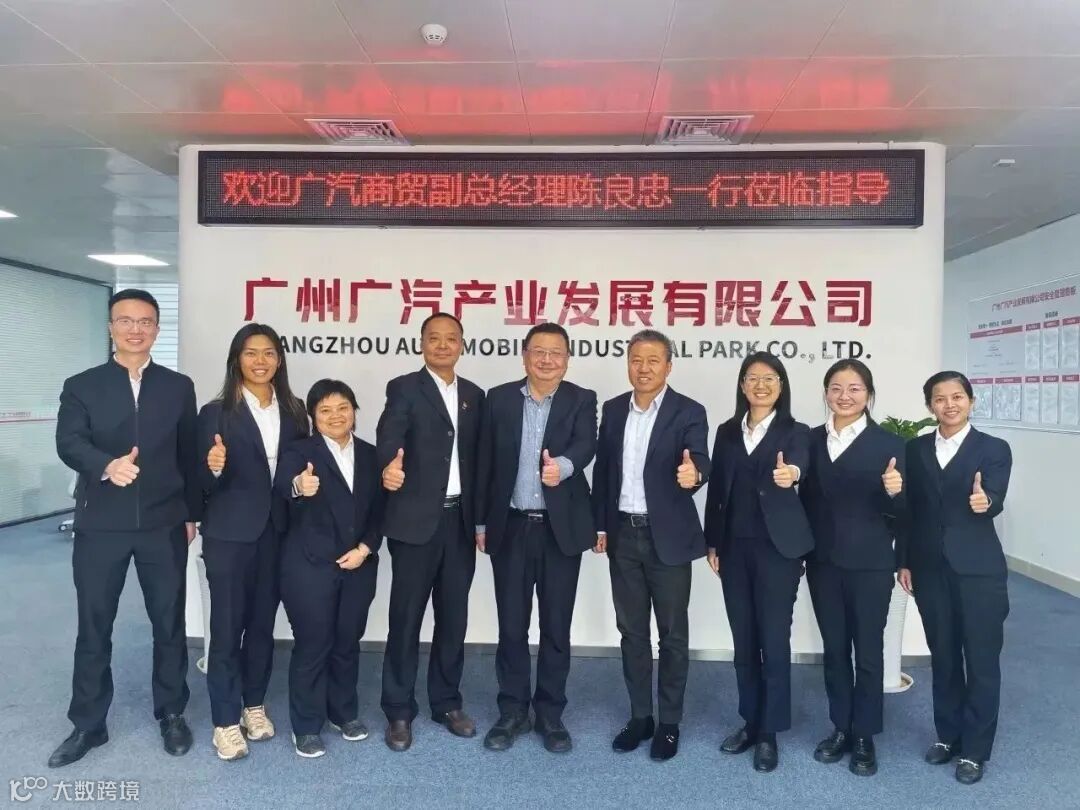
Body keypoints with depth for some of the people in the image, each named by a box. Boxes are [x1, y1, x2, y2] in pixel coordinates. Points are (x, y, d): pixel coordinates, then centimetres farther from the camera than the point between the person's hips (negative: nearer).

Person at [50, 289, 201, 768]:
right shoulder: (81, 386, 3)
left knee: (169, 623, 10)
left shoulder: (178, 387, 6)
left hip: (164, 525, 1)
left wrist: (192, 513, 6)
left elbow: (189, 453, 7)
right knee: (93, 626, 10)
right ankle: (87, 724, 26)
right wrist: (106, 465, -32)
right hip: (101, 526, 0)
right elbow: (68, 443, -11)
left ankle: (171, 714, 26)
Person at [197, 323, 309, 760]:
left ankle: (254, 705, 31)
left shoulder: (294, 411, 4)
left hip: (276, 532, 4)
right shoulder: (216, 412, -7)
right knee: (227, 626, 3)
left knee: (263, 623, 15)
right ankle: (226, 721, 16)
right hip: (229, 535, -4)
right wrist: (214, 468, -28)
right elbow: (204, 483, -8)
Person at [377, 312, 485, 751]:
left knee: (453, 616, 12)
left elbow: (476, 459, 12)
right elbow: (389, 436, -21)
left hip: (460, 520, 5)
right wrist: (390, 466, -44)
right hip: (417, 518, -4)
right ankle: (399, 712, 17)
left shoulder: (474, 395, 12)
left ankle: (446, 702, 27)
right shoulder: (404, 388, -3)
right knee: (406, 617, 4)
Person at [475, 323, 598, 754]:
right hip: (511, 527, 1)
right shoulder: (499, 398, 3)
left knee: (556, 626, 8)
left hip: (561, 528, -1)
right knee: (511, 625, 9)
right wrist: (481, 521, 5)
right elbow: (486, 461, 5)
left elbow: (586, 445, -20)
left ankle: (551, 713, 25)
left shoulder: (581, 400, -1)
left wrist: (563, 465, -42)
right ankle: (512, 710, 26)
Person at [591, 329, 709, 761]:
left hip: (667, 536, -4)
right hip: (623, 535, 4)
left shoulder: (689, 412, -8)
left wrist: (694, 474, -45)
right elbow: (602, 469, 9)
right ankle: (639, 716, 28)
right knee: (631, 630, 13)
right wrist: (599, 524, 7)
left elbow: (699, 461, -22)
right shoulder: (613, 409, 5)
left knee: (672, 634, 7)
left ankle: (669, 723, 22)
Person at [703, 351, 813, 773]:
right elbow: (716, 489, 10)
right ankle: (750, 721, 27)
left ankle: (769, 733, 16)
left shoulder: (795, 431, -2)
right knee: (743, 640, 12)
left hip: (777, 548, -4)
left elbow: (799, 466, -24)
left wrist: (790, 473, -48)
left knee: (774, 640, 2)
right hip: (735, 547, 4)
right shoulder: (727, 432, 9)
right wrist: (712, 542, 7)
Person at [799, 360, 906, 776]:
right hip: (823, 561, 3)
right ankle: (840, 727, 28)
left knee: (868, 650, 7)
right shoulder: (811, 439, 5)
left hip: (870, 563, -3)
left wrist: (893, 492, -29)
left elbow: (899, 510, -7)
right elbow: (807, 499, 7)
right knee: (834, 648, 14)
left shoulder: (889, 443, -6)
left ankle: (864, 736, 22)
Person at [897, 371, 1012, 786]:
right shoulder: (915, 449, 6)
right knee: (943, 657, 14)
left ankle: (975, 750, 19)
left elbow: (995, 500, -17)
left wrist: (984, 502, -40)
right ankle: (948, 735, 30)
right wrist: (904, 561, 4)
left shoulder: (994, 449, -3)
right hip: (930, 569, 3)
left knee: (981, 661, 5)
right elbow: (908, 509, 6)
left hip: (978, 570, -3)